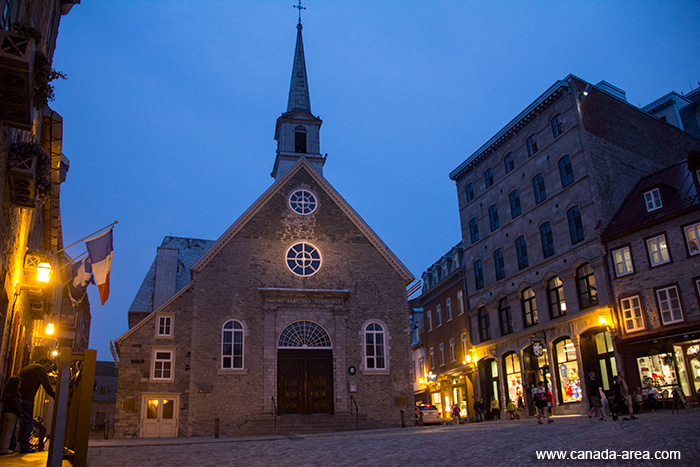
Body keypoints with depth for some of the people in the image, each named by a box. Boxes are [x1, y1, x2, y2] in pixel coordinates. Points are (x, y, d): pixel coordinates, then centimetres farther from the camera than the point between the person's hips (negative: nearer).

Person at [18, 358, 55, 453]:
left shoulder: (27, 367, 28)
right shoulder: (40, 368, 1)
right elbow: (47, 385, -6)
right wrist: (55, 396, -2)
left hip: (19, 395, 9)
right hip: (27, 398, -9)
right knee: (28, 422, -5)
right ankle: (25, 446, -5)